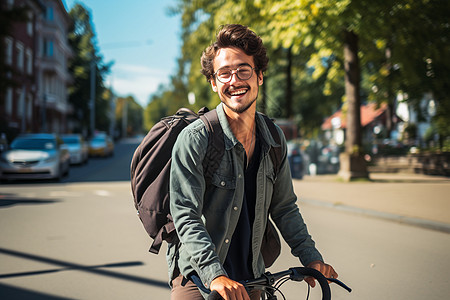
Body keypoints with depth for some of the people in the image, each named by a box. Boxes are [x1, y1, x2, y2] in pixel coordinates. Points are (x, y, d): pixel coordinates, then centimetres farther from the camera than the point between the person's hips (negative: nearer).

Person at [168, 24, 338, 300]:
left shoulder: (274, 140, 1)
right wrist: (215, 275, -32)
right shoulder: (195, 139, -16)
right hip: (197, 275, -5)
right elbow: (186, 216, -21)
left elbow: (285, 208, 10)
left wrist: (311, 257, 1)